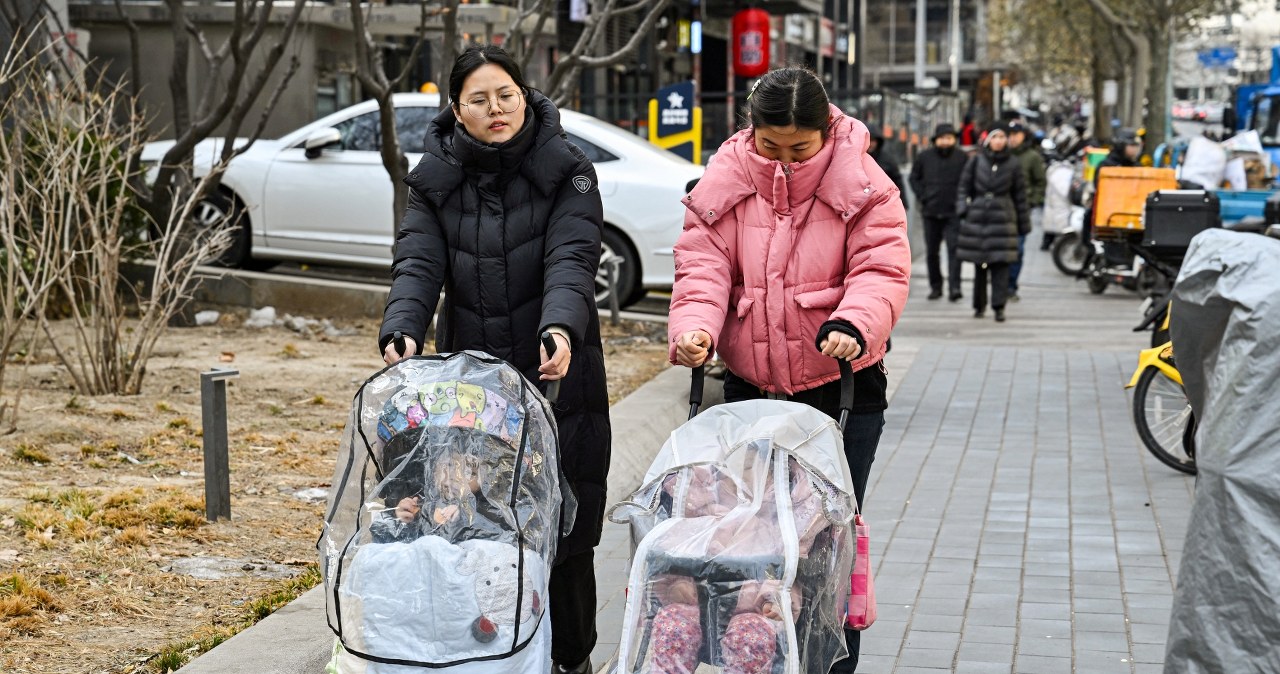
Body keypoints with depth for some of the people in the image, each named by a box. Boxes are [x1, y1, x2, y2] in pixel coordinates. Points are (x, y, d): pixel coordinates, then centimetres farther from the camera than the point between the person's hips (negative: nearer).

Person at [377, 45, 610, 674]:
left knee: (564, 527, 4)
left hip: (557, 379, -2)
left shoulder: (566, 171, -2)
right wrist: (401, 329, -27)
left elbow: (571, 258, -17)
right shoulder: (436, 178, 5)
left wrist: (561, 327, -36)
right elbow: (418, 262, -7)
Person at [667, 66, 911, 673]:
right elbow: (703, 265, -4)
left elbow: (882, 269, -12)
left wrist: (854, 324, -32)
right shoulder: (724, 182, 0)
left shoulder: (863, 186, -6)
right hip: (750, 384, 2)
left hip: (840, 384, -2)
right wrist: (694, 327, -23)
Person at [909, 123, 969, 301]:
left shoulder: (962, 158, -1)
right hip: (931, 212, 3)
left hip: (953, 212, -3)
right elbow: (914, 177, 14)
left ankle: (954, 287, -16)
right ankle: (935, 286, 19)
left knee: (954, 248, -13)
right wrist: (922, 196, 2)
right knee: (932, 251, 9)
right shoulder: (925, 157, 3)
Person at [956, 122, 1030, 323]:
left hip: (1003, 217, -1)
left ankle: (999, 306, -6)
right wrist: (962, 209, -4)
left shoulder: (1013, 165, 5)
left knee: (1001, 263, -8)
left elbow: (1020, 195, 10)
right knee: (980, 264, 6)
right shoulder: (976, 161, 6)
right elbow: (964, 186, 11)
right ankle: (979, 305, 18)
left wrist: (1023, 223, 11)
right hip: (978, 215, 1)